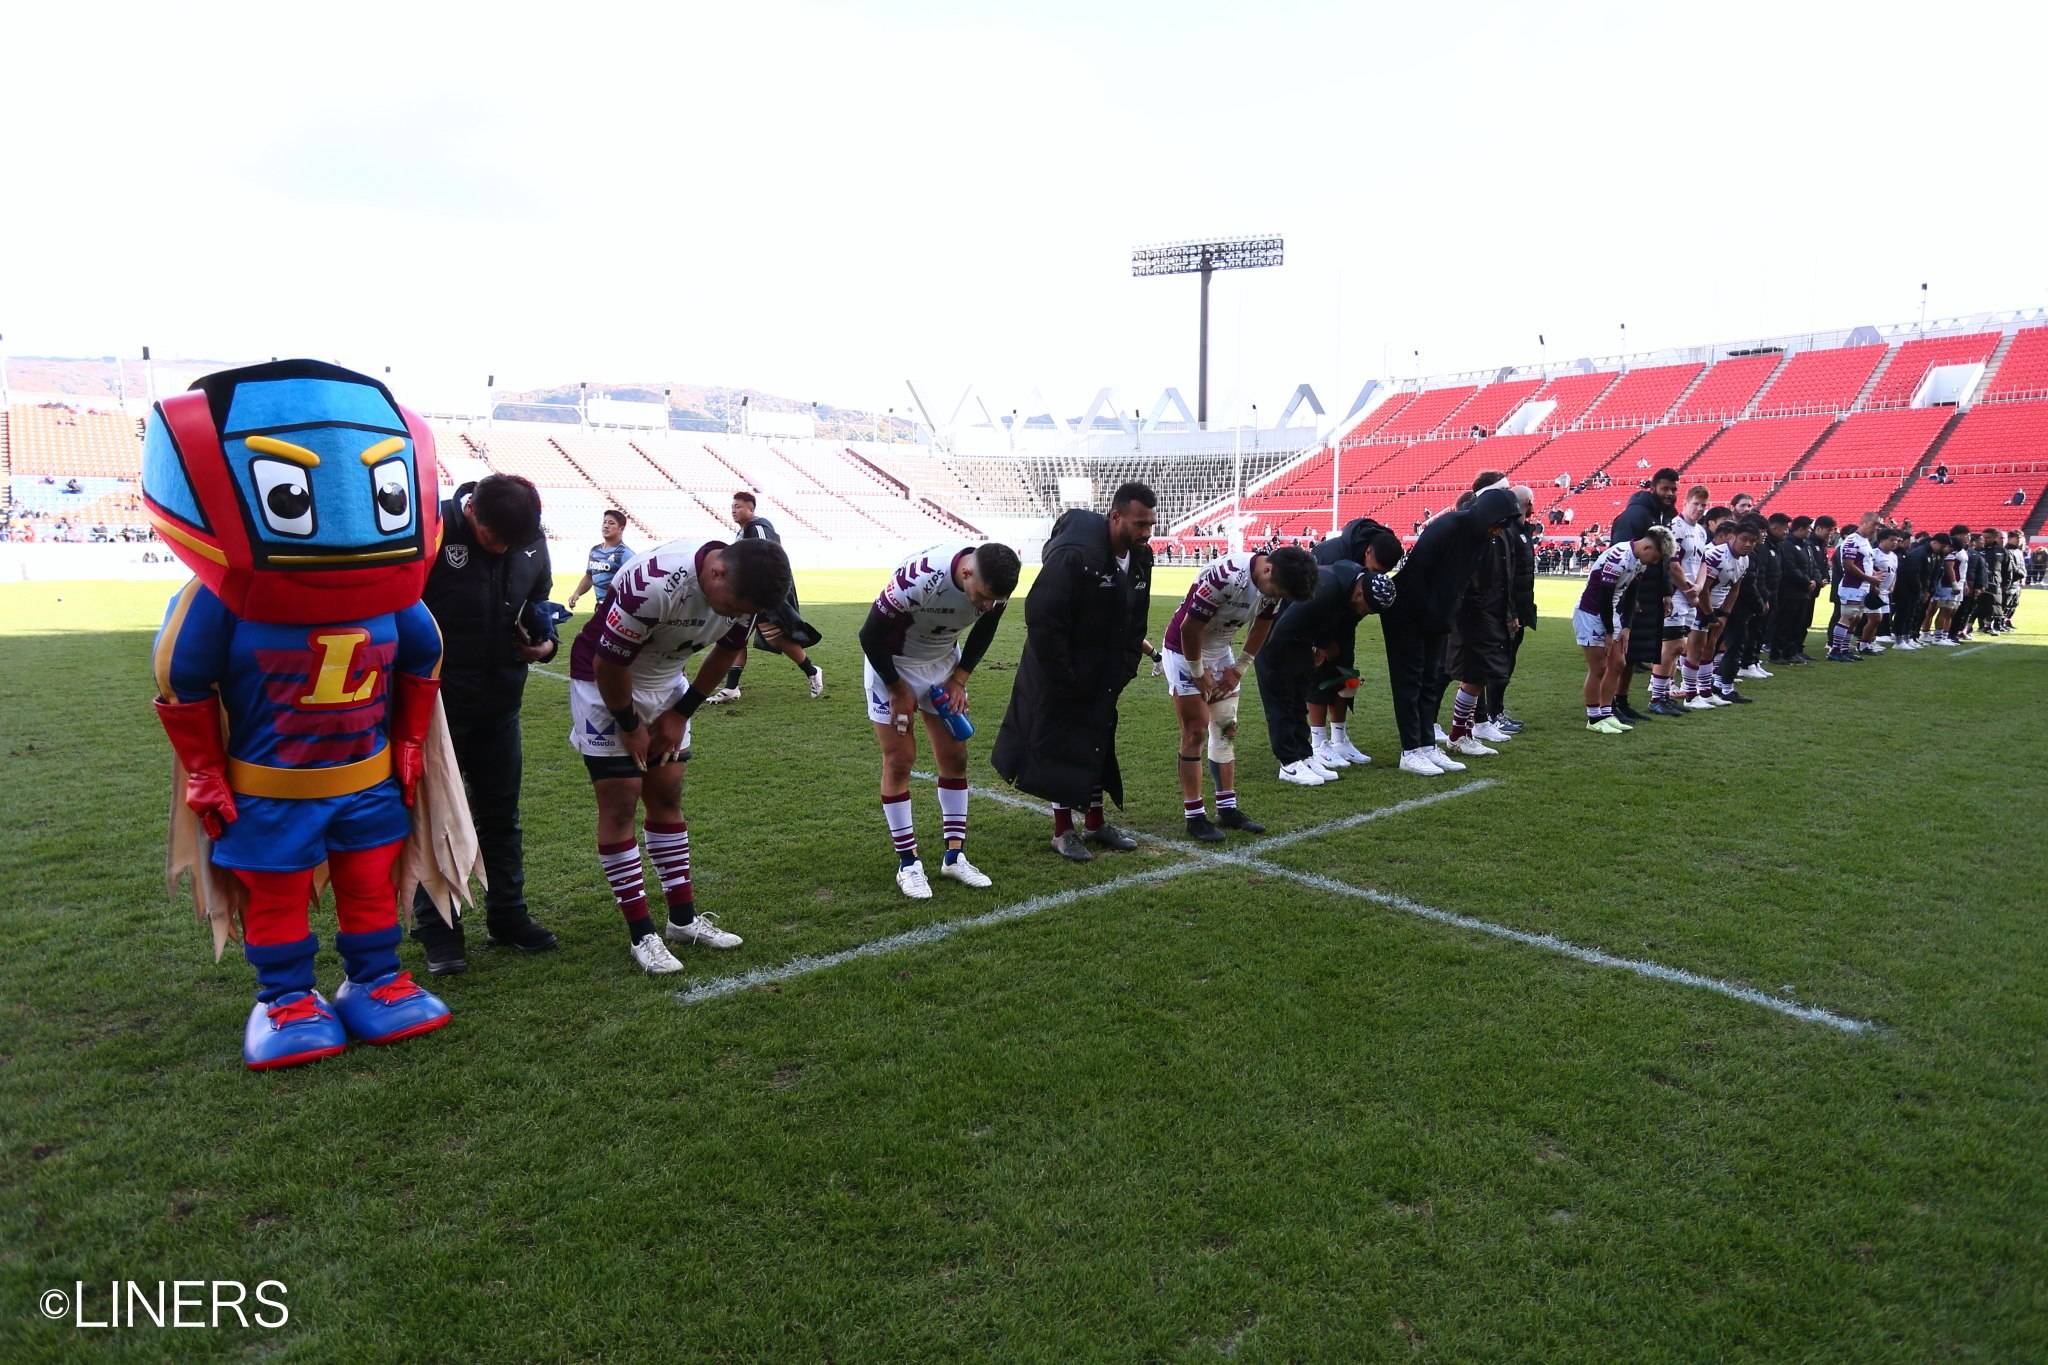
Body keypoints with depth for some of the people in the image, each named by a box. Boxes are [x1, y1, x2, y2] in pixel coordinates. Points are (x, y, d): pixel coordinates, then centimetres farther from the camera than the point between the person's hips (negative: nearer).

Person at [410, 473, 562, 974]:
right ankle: (437, 930, 17)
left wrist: (546, 641, -4)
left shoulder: (532, 541, -3)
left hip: (500, 703, 5)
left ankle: (507, 916, 27)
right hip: (435, 704, -5)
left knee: (501, 815, 14)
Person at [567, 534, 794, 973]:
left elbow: (725, 653, 3)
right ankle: (642, 935, 2)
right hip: (605, 684, -6)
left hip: (666, 682, 6)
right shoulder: (654, 584, -37)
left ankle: (683, 918, 18)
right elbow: (609, 663, -25)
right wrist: (630, 726, -12)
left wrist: (682, 713, 5)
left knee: (667, 799, 10)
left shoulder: (744, 589, -16)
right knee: (619, 804, -4)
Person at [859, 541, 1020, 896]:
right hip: (891, 663, -5)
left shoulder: (993, 584, -20)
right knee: (899, 760, -4)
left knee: (954, 756, 4)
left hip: (944, 659, 5)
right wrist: (899, 691, -15)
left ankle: (955, 856, 15)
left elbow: (983, 632, 3)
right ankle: (908, 863, 6)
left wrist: (960, 679, -5)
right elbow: (871, 636, -25)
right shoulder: (918, 579, -38)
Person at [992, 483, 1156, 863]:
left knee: (1097, 745, 16)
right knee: (1061, 747, 1)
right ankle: (1063, 831, 14)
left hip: (1102, 675, 8)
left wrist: (1123, 671, 3)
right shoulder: (1073, 555, -27)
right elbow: (1042, 619, -26)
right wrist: (1065, 680, -22)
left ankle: (1095, 824, 29)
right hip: (1059, 675, -8)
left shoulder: (1140, 557, -1)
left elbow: (1136, 621, 10)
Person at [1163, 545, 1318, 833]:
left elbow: (1262, 626, 6)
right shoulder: (1226, 577, -35)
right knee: (1196, 731, -7)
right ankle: (1193, 816, 0)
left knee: (1226, 729, 8)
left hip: (1221, 650, 7)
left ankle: (1227, 809, 16)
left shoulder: (1275, 583, -11)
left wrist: (1240, 668, 6)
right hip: (1185, 649, -7)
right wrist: (1198, 672, -14)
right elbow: (1189, 628, -26)